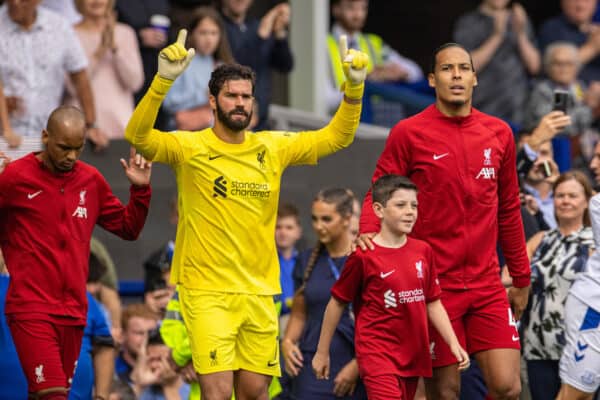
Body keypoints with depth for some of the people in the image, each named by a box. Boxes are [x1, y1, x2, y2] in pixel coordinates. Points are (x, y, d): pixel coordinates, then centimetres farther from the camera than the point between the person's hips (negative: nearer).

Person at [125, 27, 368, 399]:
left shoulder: (272, 148, 7)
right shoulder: (190, 147, -6)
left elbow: (336, 137, 11)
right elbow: (138, 136, -22)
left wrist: (354, 88, -6)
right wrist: (164, 79, -35)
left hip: (259, 292, 5)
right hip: (207, 291, -4)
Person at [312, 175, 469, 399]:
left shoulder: (423, 252, 6)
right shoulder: (364, 256, -8)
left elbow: (433, 304, 14)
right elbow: (337, 303, 2)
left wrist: (454, 343, 5)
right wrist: (322, 352, 8)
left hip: (413, 354, 6)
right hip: (377, 353, -6)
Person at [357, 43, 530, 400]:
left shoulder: (499, 133, 8)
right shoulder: (409, 133, -4)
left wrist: (521, 277, 18)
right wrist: (367, 233, -21)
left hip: (487, 285, 3)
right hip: (434, 284, -3)